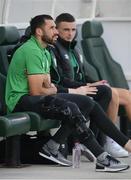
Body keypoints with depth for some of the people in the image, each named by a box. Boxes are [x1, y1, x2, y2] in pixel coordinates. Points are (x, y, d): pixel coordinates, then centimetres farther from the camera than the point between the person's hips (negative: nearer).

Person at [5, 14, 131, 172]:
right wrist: (52, 91, 2)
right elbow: (37, 91, -18)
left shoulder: (45, 52, 18)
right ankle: (101, 159, -31)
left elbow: (48, 86, 19)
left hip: (35, 99, 10)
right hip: (21, 100, -10)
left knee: (87, 103, -2)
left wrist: (50, 88, -5)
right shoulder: (32, 51, -15)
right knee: (69, 108, -31)